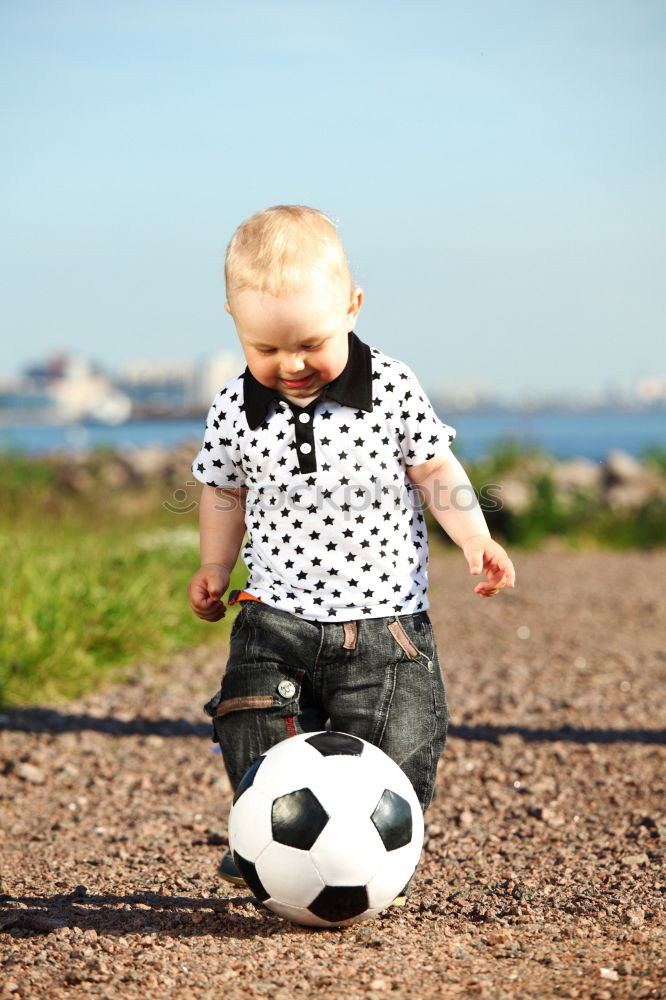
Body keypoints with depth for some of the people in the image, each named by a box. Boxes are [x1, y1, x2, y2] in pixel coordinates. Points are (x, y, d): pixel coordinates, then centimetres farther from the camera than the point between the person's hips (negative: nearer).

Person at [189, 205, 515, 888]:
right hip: (275, 624, 1)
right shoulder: (234, 411, -4)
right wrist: (215, 568, 7)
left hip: (385, 620, -1)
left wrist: (475, 539, -11)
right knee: (258, 751, -3)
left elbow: (434, 471, 0)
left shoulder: (392, 391, -9)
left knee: (393, 761, -2)